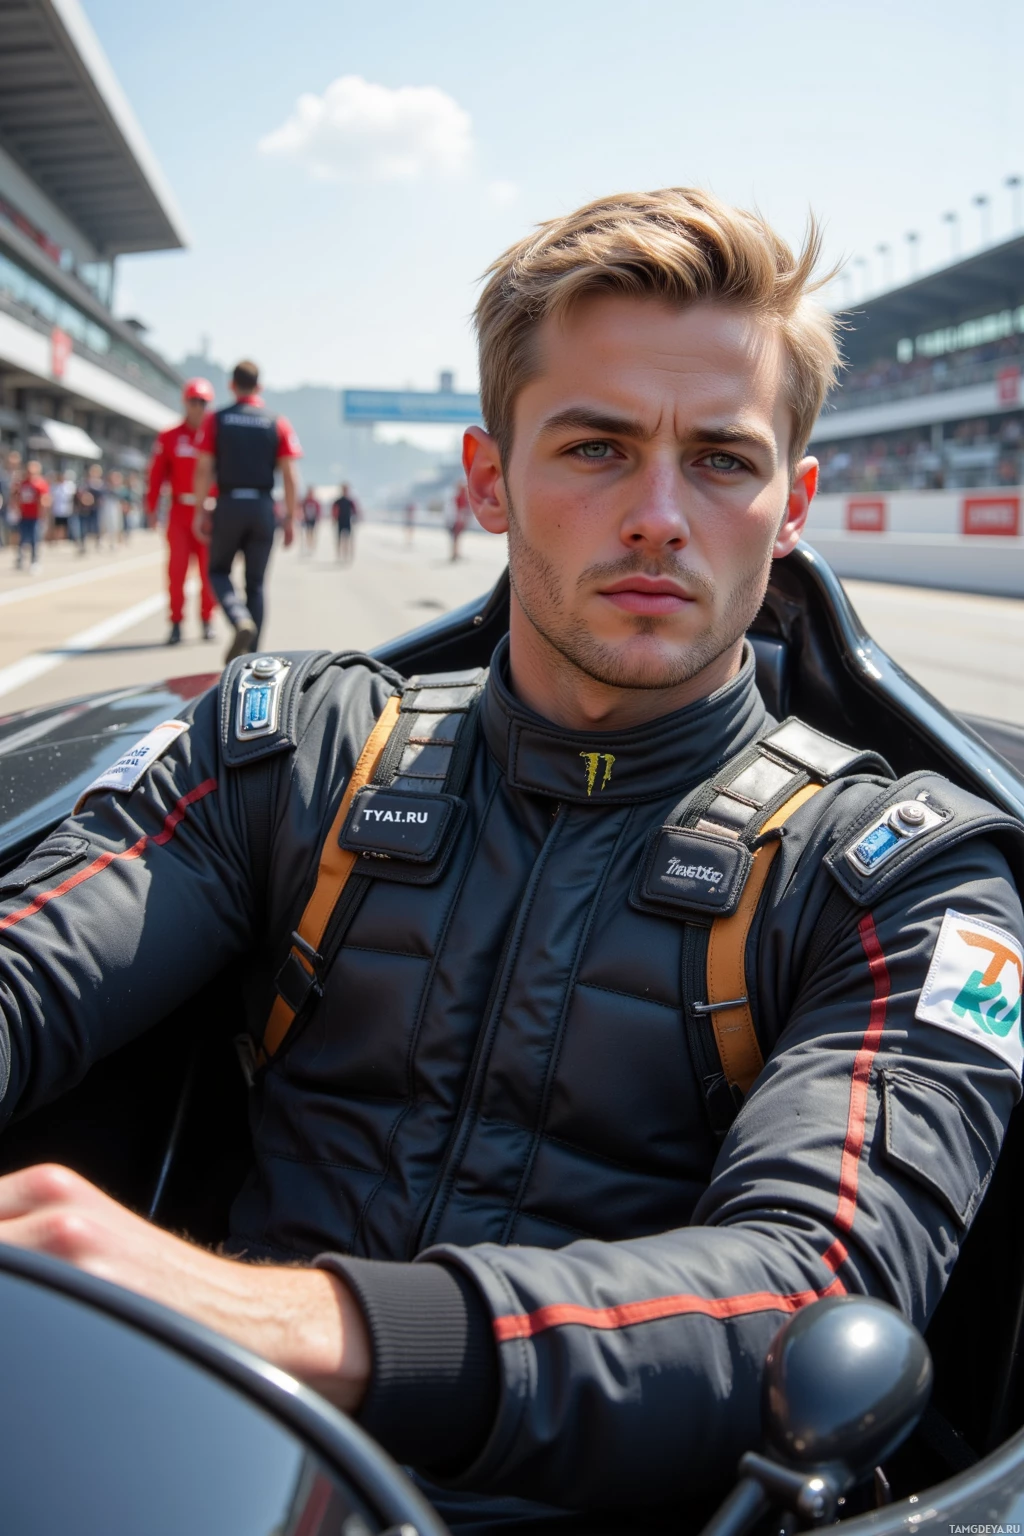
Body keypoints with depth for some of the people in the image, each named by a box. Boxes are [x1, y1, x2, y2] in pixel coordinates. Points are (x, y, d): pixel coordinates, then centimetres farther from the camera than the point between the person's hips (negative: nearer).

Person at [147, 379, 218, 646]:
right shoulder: (169, 437, 6)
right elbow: (156, 474, 5)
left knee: (208, 569, 4)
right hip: (179, 511, 1)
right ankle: (176, 622, 5)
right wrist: (151, 509, -1)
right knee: (176, 569, -1)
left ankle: (207, 620, 17)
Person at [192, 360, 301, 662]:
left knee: (219, 571, 16)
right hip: (263, 507, 1)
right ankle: (251, 657, 8)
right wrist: (290, 518, 4)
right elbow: (289, 476, -2)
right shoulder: (278, 424, 3)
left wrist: (200, 512, 2)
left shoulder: (216, 420, 2)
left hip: (228, 506, -1)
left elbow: (204, 470, -3)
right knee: (255, 583, 10)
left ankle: (241, 621, -14)